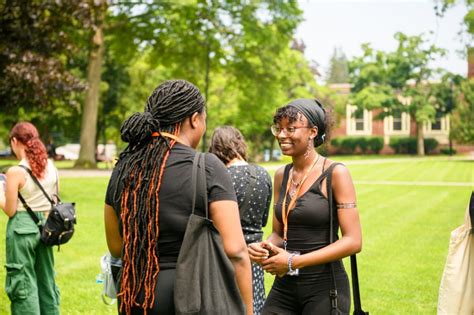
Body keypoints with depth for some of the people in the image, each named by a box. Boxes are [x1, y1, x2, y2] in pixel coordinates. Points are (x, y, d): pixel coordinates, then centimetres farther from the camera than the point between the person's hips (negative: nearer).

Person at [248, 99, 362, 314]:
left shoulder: (335, 173, -9)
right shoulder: (281, 175, 7)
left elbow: (353, 241, -14)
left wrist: (294, 261, -18)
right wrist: (263, 248, -8)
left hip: (325, 286, -5)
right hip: (284, 286, 5)